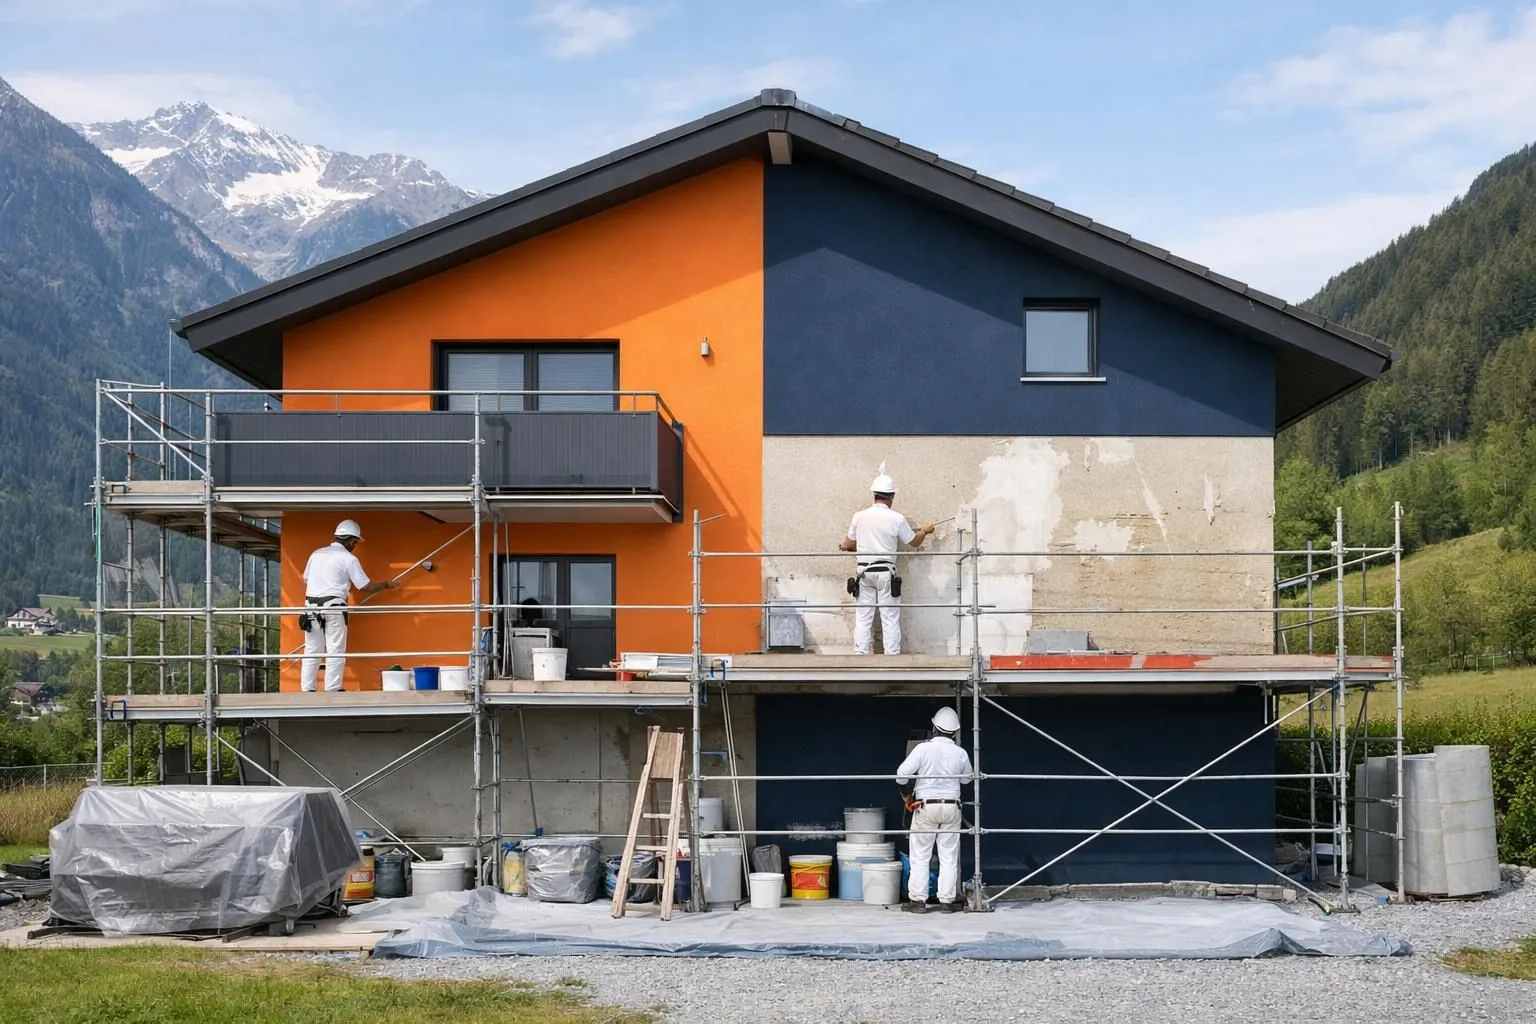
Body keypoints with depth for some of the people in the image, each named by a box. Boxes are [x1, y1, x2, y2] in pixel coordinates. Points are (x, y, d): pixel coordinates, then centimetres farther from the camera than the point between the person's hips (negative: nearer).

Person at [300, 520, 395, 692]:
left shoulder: (316, 554, 12)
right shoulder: (349, 559, -3)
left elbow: (306, 580, 17)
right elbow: (367, 587, -1)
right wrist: (386, 585, 15)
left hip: (311, 606, 5)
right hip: (333, 607, -5)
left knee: (312, 650, 7)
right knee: (335, 651, 0)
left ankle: (307, 689, 6)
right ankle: (332, 690, -2)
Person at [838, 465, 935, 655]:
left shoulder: (859, 516, 1)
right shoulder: (896, 518, -8)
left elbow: (850, 543, 13)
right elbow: (914, 542, 5)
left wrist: (843, 545, 37)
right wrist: (925, 531, 25)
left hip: (864, 572, 3)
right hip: (886, 572, -2)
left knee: (863, 618, 5)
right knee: (890, 618, 2)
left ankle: (860, 654, 3)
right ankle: (892, 655, 1)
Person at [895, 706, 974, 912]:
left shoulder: (923, 748, -10)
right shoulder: (961, 754, -1)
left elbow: (902, 774, -14)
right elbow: (966, 779, 15)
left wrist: (906, 795, 2)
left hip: (925, 806, -2)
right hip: (951, 807, 2)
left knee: (920, 856, 4)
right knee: (949, 857, 8)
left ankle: (917, 900, 3)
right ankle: (947, 901, 9)